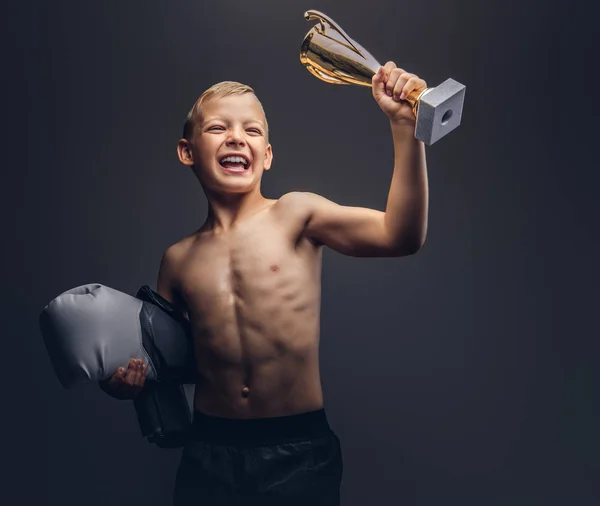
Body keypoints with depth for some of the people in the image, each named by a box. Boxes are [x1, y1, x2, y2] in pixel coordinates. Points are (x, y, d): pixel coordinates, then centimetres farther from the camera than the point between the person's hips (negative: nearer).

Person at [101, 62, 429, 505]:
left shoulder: (295, 214, -5)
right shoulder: (179, 259, 4)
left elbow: (400, 236, -19)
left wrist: (406, 128, -26)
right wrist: (127, 379, -7)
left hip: (298, 452, -2)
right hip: (208, 454, 3)